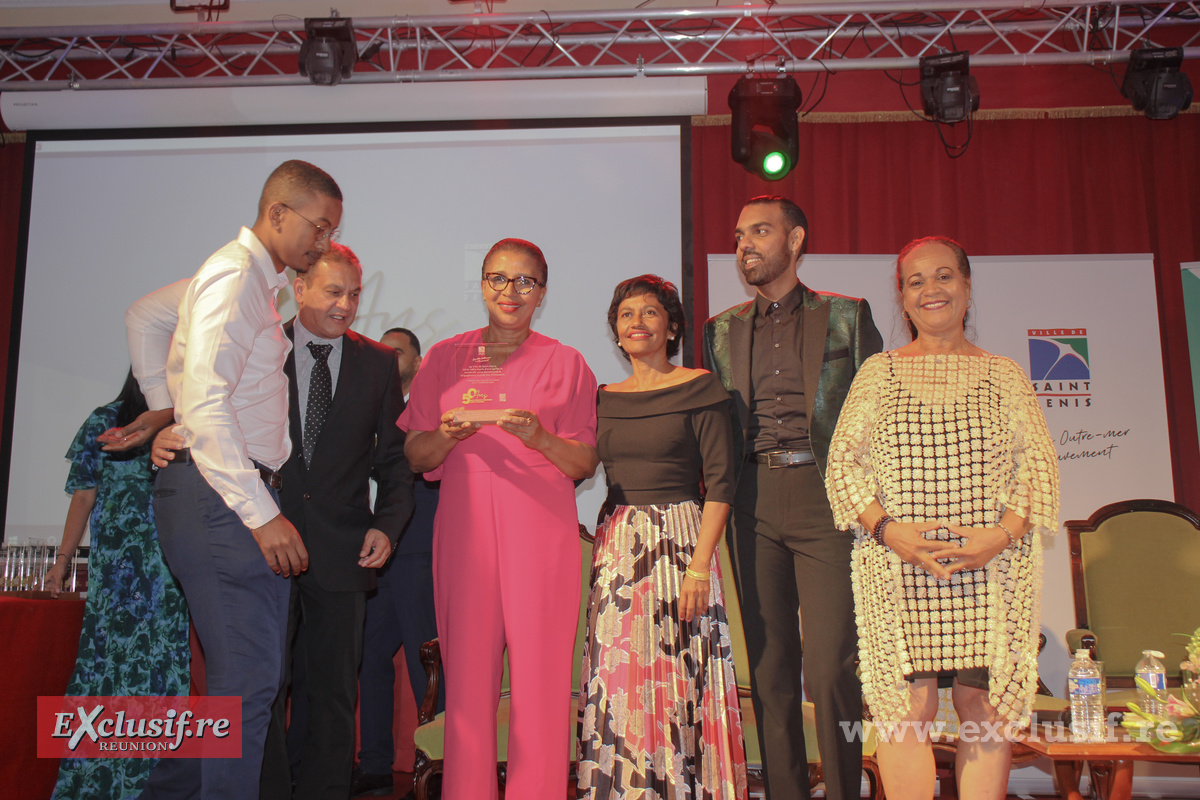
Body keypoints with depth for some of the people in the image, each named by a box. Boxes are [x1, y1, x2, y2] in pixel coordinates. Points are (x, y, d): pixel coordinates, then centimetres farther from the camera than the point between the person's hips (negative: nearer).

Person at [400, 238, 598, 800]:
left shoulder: (565, 363, 9)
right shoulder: (445, 358, 13)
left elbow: (585, 463, 5)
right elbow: (415, 457, 11)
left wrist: (539, 437, -14)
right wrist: (452, 432, -10)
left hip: (540, 528, -1)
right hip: (464, 527, 1)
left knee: (540, 676, -4)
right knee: (466, 673, 0)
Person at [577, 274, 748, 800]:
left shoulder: (699, 389, -1)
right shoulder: (603, 398, 12)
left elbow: (719, 482, -7)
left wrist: (700, 565, -14)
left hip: (680, 540, -4)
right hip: (616, 548, 4)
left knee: (678, 678, -1)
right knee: (616, 681, 6)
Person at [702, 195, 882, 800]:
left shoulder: (845, 316, 9)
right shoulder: (722, 330, 16)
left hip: (825, 499, -3)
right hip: (753, 504, 3)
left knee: (829, 669, -7)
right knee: (769, 669, 7)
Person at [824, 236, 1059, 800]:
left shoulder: (1003, 374, 12)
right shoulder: (878, 372, 9)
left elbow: (1039, 462, 6)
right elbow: (844, 461, 3)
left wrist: (1003, 533, -11)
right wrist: (887, 530, -12)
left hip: (991, 570, 1)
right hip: (896, 572, -1)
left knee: (985, 708, 4)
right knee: (904, 709, -3)